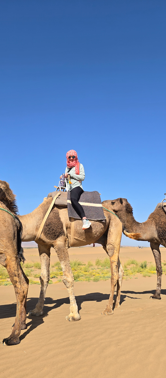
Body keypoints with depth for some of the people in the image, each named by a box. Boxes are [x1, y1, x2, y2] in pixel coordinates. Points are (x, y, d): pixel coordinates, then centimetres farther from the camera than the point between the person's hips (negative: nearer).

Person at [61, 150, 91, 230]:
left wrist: (70, 174, -7)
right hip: (69, 190, 8)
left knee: (73, 199, -38)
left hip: (77, 187, -8)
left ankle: (85, 220, -51)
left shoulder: (79, 165, 9)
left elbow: (82, 177, -4)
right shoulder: (67, 167, 26)